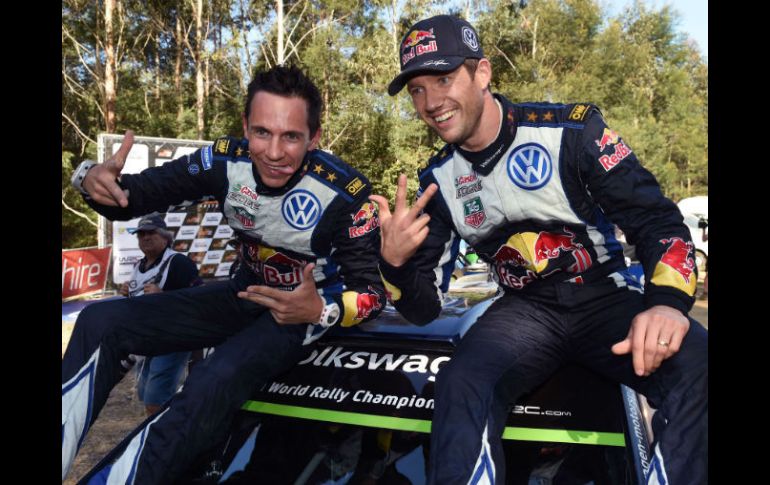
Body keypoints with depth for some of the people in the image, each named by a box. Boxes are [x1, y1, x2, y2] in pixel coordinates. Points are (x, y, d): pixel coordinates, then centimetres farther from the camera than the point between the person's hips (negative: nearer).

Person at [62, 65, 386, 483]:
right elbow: (137, 193, -6)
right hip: (246, 294, 5)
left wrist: (321, 310, -40)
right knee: (100, 322, -5)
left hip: (308, 308, -5)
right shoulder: (226, 161, -14)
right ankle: (62, 451, 1)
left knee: (215, 383, -34)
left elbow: (373, 289, -19)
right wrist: (95, 180, -30)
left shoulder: (345, 194, -24)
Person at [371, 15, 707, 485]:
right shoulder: (438, 182, 2)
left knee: (698, 372, -29)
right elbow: (425, 308, 2)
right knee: (459, 387, -29)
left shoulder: (571, 129, -8)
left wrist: (666, 302, -27)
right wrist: (395, 263, -20)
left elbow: (657, 220, -7)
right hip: (526, 310, 2)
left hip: (607, 298, -1)